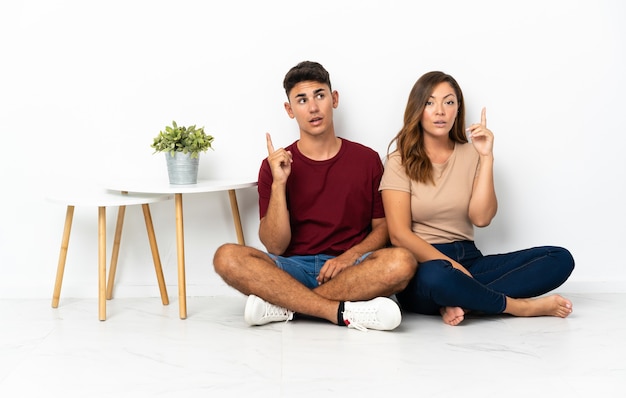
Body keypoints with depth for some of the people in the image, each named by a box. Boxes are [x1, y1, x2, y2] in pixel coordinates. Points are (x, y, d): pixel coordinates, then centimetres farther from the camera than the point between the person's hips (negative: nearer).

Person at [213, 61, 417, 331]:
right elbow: (275, 247, -2)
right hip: (293, 269, 0)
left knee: (402, 261, -31)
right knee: (227, 257, -27)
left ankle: (283, 306, -24)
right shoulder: (275, 165, 6)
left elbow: (383, 227, 10)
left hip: (351, 271, 0)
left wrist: (349, 257, -10)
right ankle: (345, 312, -31)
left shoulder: (367, 160, 8)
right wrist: (278, 183, -14)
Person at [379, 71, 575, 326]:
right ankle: (522, 306, -17)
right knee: (437, 277, -42)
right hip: (423, 264, -4)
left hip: (468, 259, 5)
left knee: (560, 259, -14)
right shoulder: (401, 160, 0)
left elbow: (481, 218, -4)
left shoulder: (470, 155, 11)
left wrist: (486, 157, -8)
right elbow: (399, 235, -9)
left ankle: (462, 302, -26)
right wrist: (450, 265, -18)